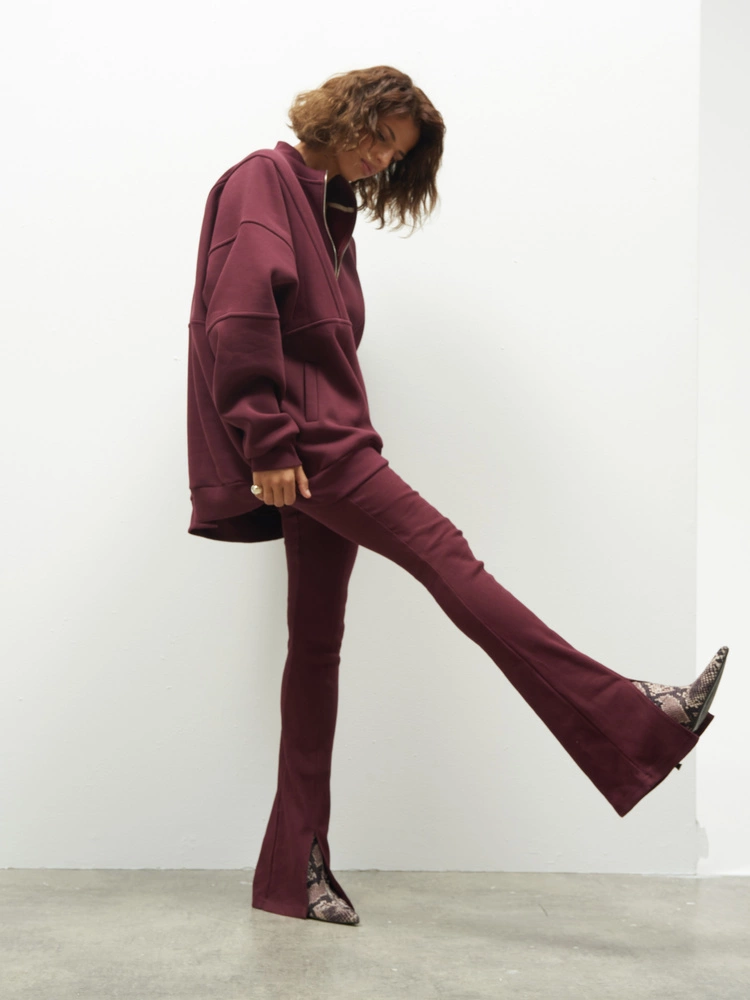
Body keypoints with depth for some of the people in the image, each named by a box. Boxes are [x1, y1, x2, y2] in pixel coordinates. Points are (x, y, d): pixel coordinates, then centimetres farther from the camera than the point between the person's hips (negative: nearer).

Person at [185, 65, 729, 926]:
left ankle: (296, 869, 13)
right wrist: (267, 443, -22)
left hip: (324, 445, 10)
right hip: (299, 442, -10)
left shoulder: (332, 208, 23)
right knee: (441, 552, -16)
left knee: (317, 645, 7)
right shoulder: (261, 182, -4)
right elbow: (238, 317, -17)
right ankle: (635, 720, -18)